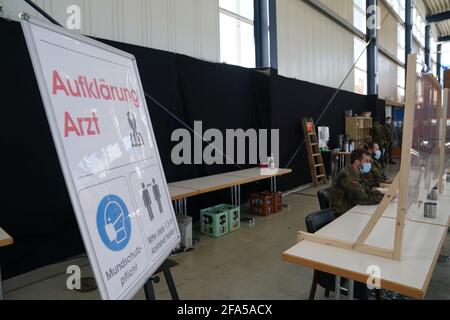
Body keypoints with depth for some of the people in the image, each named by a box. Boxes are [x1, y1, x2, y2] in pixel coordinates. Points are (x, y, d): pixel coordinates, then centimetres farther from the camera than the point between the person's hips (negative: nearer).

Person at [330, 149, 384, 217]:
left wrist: (383, 195, -6)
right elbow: (363, 199, -26)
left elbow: (366, 190, 8)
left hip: (351, 208, 9)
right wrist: (384, 198, -19)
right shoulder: (347, 176, -25)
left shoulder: (355, 173, 6)